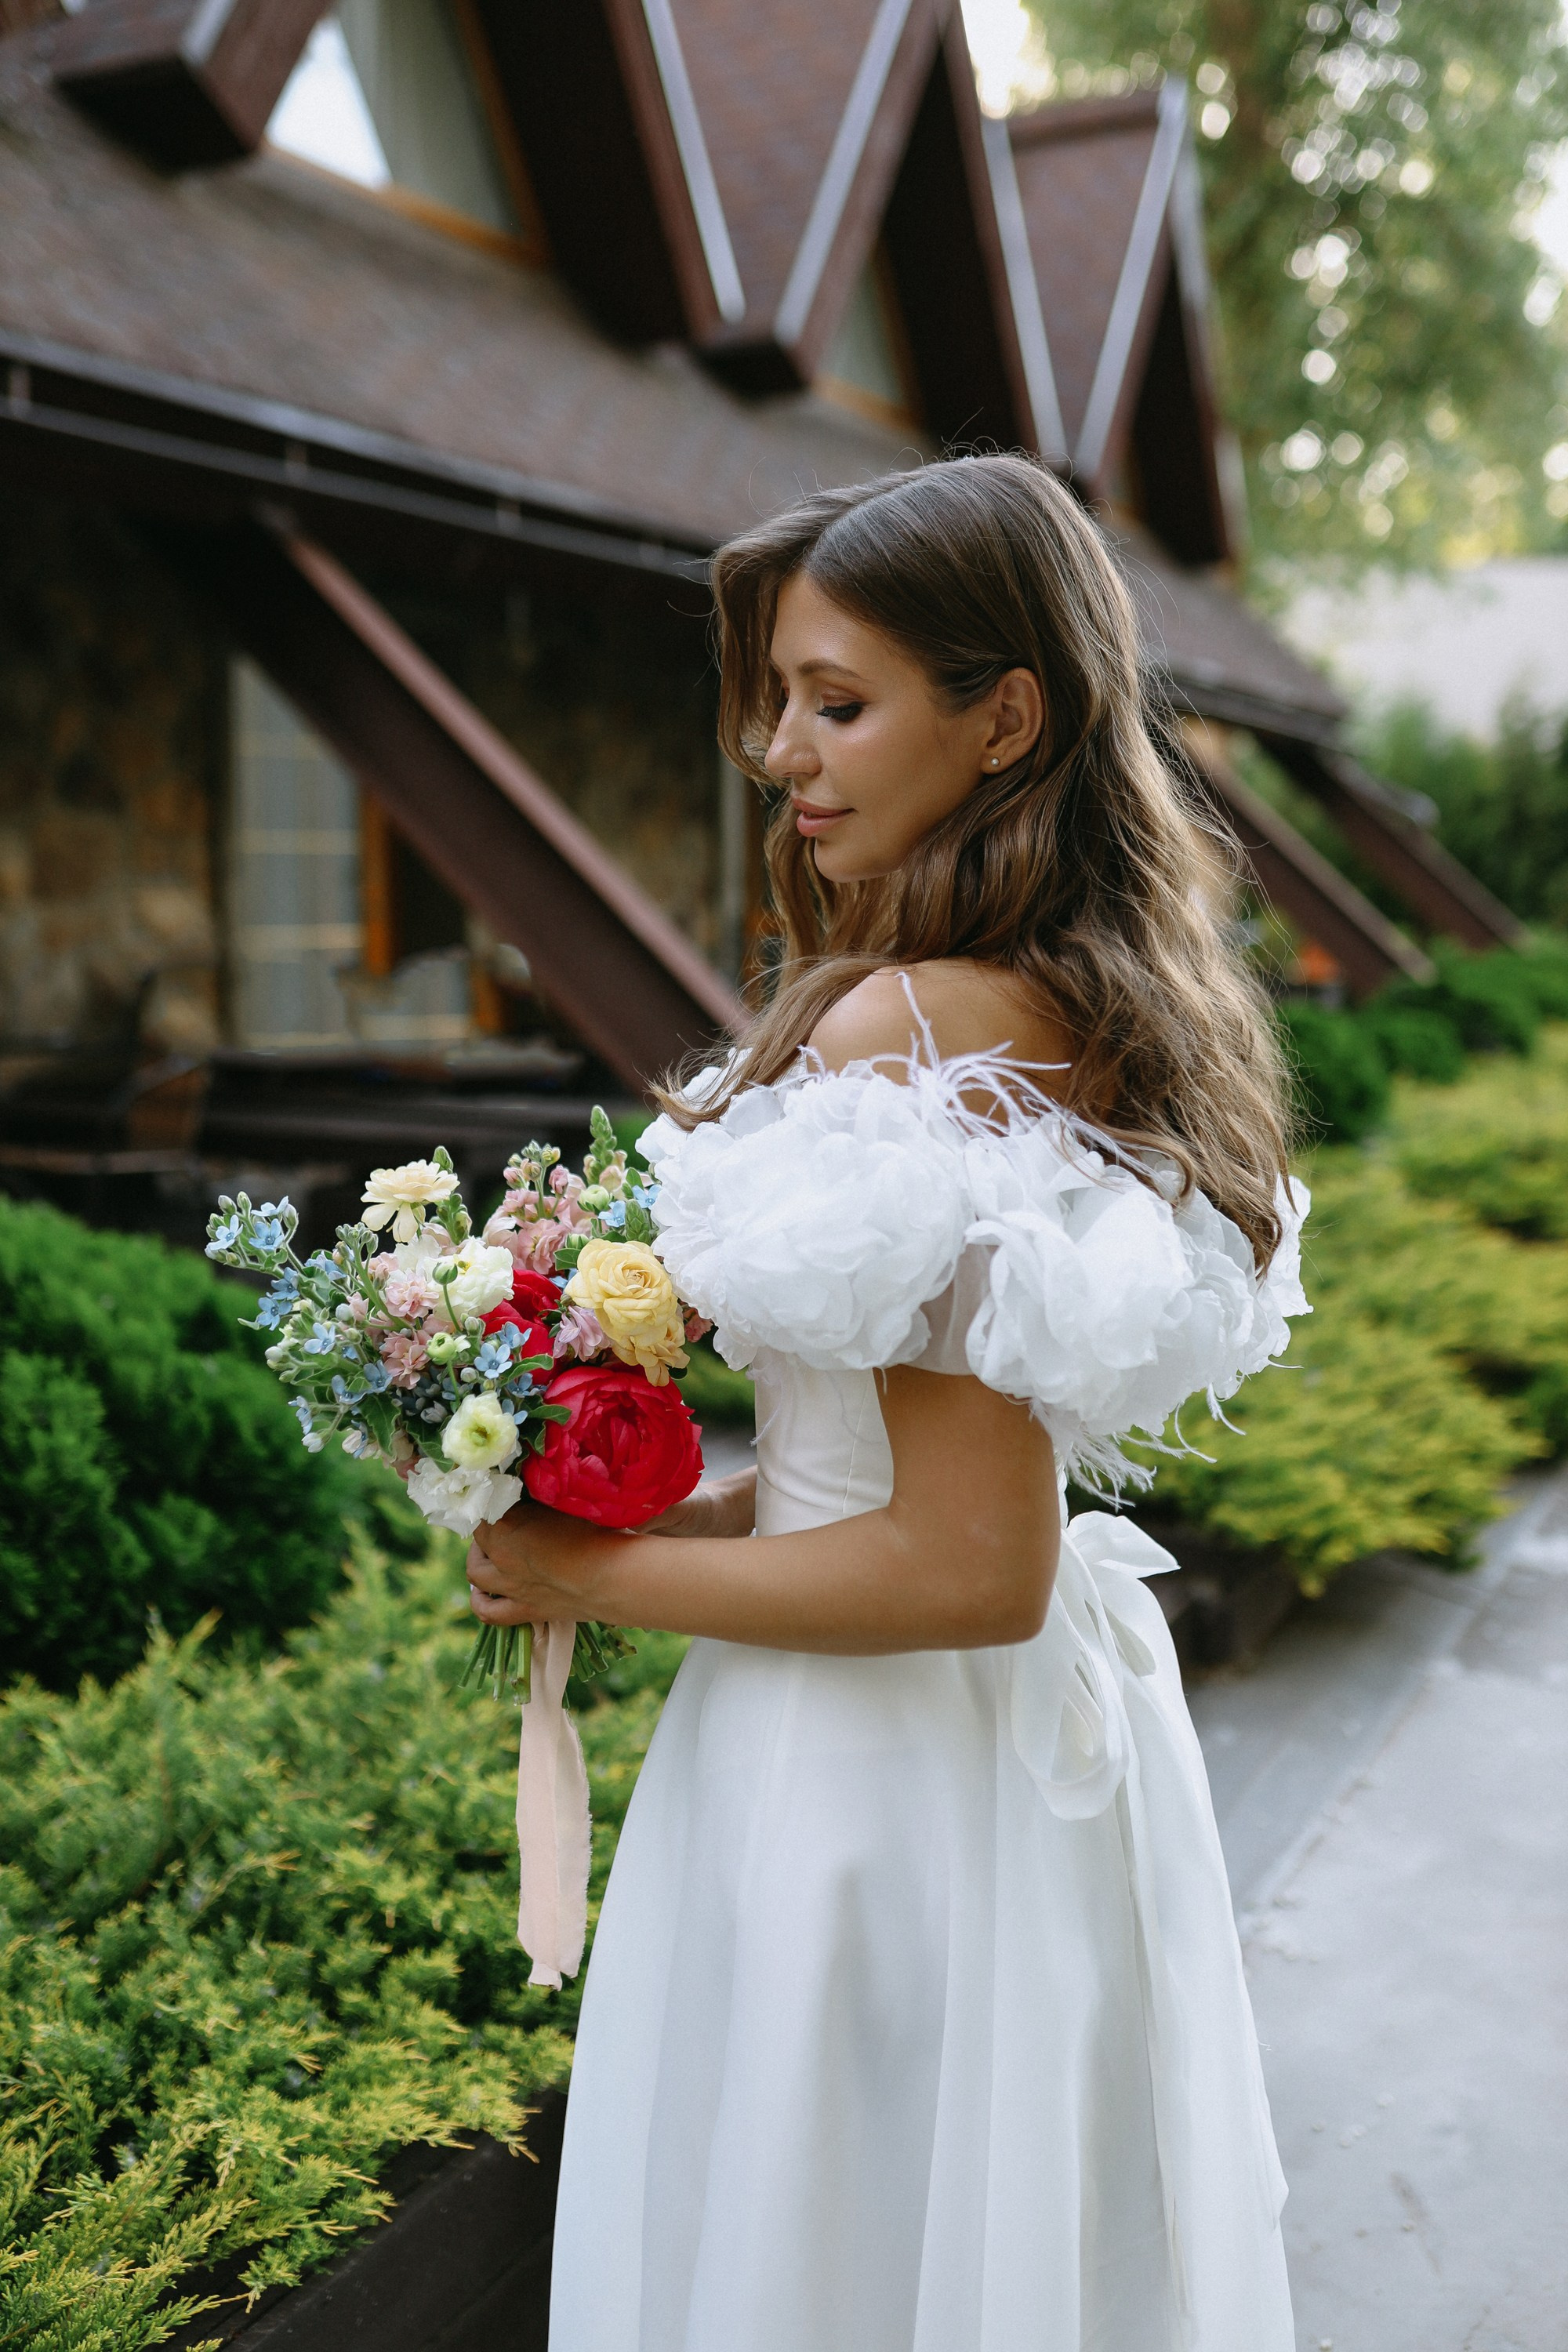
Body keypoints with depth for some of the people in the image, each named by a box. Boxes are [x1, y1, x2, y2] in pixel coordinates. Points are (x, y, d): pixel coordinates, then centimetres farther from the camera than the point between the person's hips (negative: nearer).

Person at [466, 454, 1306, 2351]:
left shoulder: (904, 1032, -25)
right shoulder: (1107, 1016, 3)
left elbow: (972, 1568, -26)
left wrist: (598, 1575, -15)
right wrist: (720, 1497, 7)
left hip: (874, 1761, -9)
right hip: (1057, 1754, 9)